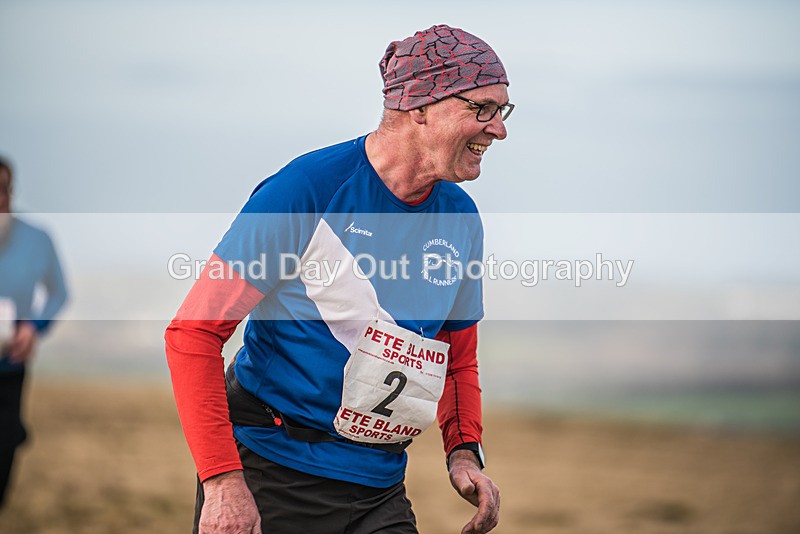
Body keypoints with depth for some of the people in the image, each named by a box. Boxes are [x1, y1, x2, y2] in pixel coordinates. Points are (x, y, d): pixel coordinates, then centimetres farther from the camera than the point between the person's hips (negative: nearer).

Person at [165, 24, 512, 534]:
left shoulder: (461, 219, 6)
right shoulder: (307, 188, -13)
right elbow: (195, 330, -13)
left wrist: (464, 451, 2)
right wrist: (222, 479, -21)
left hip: (379, 492, 5)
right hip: (270, 478, -5)